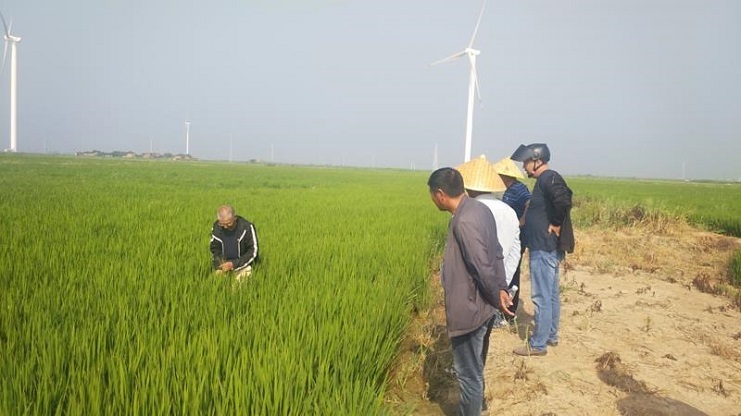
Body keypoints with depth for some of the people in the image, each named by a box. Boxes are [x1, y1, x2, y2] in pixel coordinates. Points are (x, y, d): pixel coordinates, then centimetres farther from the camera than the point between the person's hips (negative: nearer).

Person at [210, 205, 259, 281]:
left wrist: (234, 264, -23)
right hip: (224, 263, 3)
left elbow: (253, 252, -15)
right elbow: (215, 250, 5)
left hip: (243, 264, -3)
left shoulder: (247, 227, -20)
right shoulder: (216, 228, -9)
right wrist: (219, 266, -13)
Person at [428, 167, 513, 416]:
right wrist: (502, 288, 8)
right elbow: (496, 253, 10)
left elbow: (483, 268, -25)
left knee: (468, 372, 7)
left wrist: (497, 298, -11)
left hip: (468, 310, -10)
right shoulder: (479, 209, 4)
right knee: (471, 369, 24)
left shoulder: (464, 222, -26)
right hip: (475, 304, 10)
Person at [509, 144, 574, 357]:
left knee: (541, 297, -3)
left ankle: (538, 344, 5)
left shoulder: (548, 178, -17)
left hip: (544, 248, -10)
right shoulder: (546, 179, 13)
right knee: (551, 294, 18)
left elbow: (564, 201, -33)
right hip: (548, 246, 10)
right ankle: (551, 335, 29)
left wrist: (557, 225, -21)